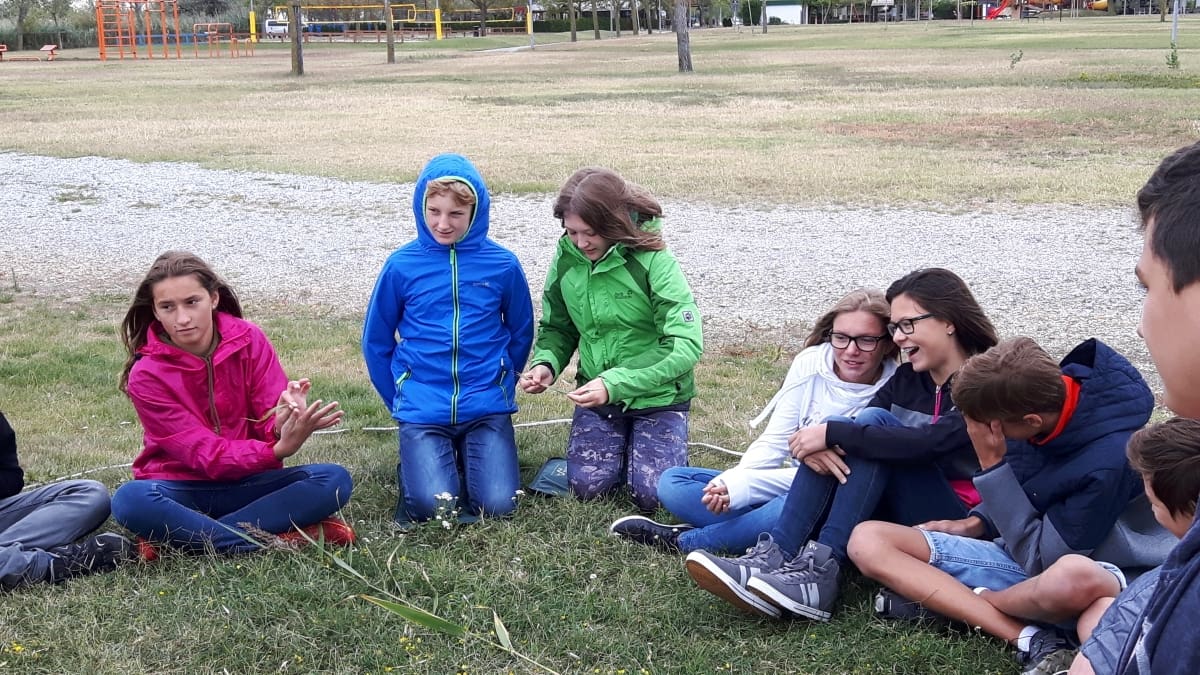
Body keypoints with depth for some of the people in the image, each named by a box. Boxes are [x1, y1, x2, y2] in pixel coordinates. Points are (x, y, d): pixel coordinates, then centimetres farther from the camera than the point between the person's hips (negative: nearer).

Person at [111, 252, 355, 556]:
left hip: (245, 484, 3)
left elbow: (270, 422, -9)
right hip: (180, 489, -2)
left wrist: (282, 425, -36)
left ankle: (182, 536, -24)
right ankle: (282, 539, -30)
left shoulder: (248, 340, -6)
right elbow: (206, 454, -19)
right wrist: (279, 450, -37)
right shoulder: (146, 376, -13)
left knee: (334, 479, -23)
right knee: (130, 500, -36)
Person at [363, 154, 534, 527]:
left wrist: (500, 386, 12)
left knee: (498, 503, -14)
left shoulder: (502, 265, -2)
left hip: (487, 408, 1)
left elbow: (521, 333, 12)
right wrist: (401, 400, 9)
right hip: (422, 410, -1)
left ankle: (465, 456, 18)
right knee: (435, 505, -18)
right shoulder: (402, 265, -3)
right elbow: (376, 341, 8)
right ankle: (413, 464, 16)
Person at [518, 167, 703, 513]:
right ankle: (624, 442, 20)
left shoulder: (654, 262, -21)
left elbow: (687, 346, -25)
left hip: (658, 396, -3)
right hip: (598, 394, 4)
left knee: (653, 494, -14)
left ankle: (648, 444, 20)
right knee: (587, 485, -13)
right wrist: (546, 364, -16)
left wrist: (616, 384, -33)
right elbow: (557, 328, 7)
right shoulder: (566, 258, -7)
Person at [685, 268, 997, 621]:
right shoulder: (907, 379, 14)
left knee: (874, 421, -23)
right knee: (834, 445, -15)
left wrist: (832, 433, -24)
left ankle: (820, 572, -34)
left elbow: (930, 443, -26)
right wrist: (818, 442, -22)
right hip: (896, 514, 6)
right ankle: (772, 558, -29)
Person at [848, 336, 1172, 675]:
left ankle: (955, 597, -12)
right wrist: (978, 523, -3)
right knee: (868, 540, -10)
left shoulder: (1109, 459, -29)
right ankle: (1032, 639, -22)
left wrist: (991, 464, -24)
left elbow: (1042, 558, -22)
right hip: (1024, 554, 7)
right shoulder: (1045, 394, -10)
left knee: (1073, 577, -46)